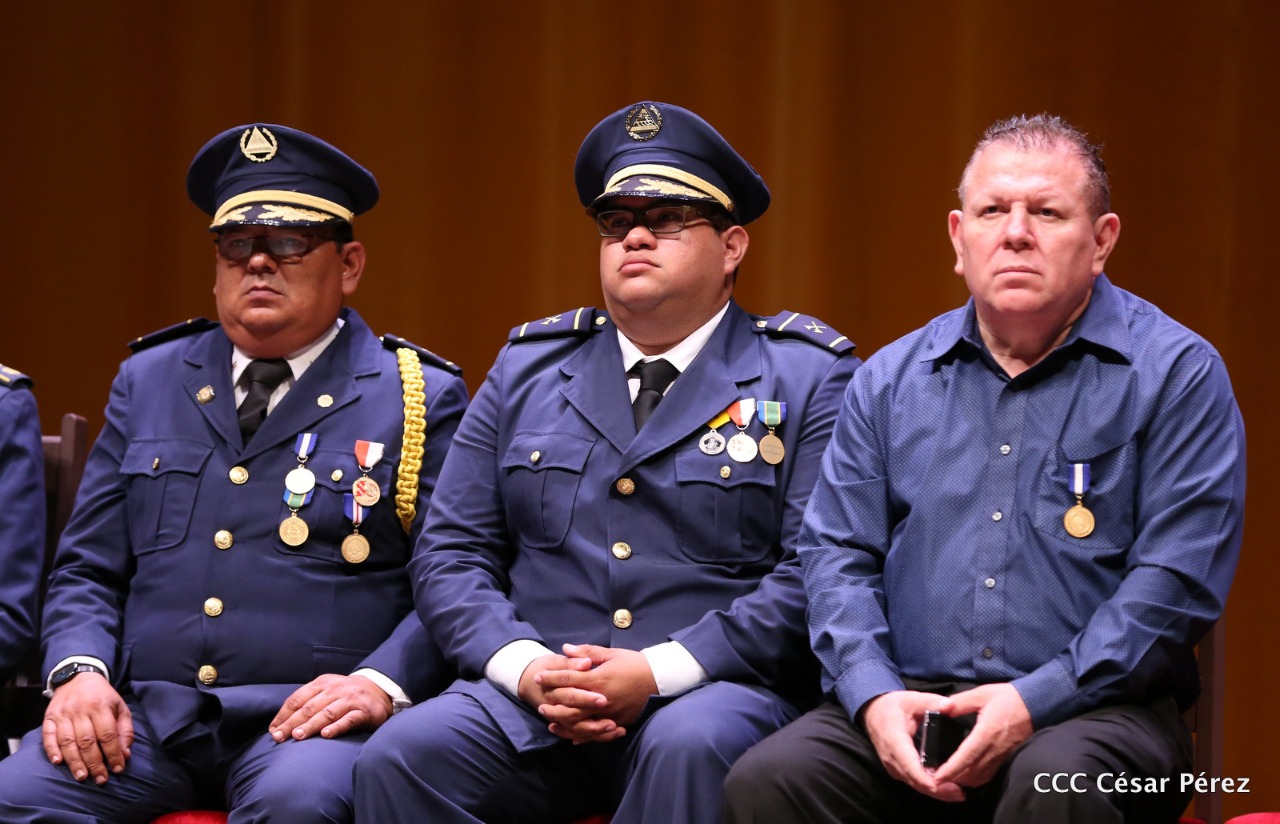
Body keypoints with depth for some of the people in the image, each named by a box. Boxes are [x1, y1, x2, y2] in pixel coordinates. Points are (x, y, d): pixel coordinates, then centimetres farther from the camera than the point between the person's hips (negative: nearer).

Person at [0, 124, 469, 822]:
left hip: (307, 717, -3)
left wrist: (382, 683, -17)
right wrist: (78, 672, -3)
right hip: (145, 713, 3)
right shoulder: (148, 382, 19)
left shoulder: (420, 399, 8)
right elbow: (87, 571, 17)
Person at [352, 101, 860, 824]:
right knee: (401, 757, -26)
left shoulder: (809, 377, 6)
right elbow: (451, 554, 13)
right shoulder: (529, 368, 18)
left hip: (713, 689, -2)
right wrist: (523, 666, -7)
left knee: (691, 746, -38)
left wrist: (659, 671, -15)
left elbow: (817, 571, -5)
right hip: (529, 699, 3)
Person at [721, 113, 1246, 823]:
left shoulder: (1177, 373, 1)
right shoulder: (890, 379, 15)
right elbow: (836, 552, 13)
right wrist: (874, 694, -7)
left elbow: (1178, 576, -7)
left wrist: (1034, 703, -16)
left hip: (1094, 707, -3)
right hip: (908, 705, 3)